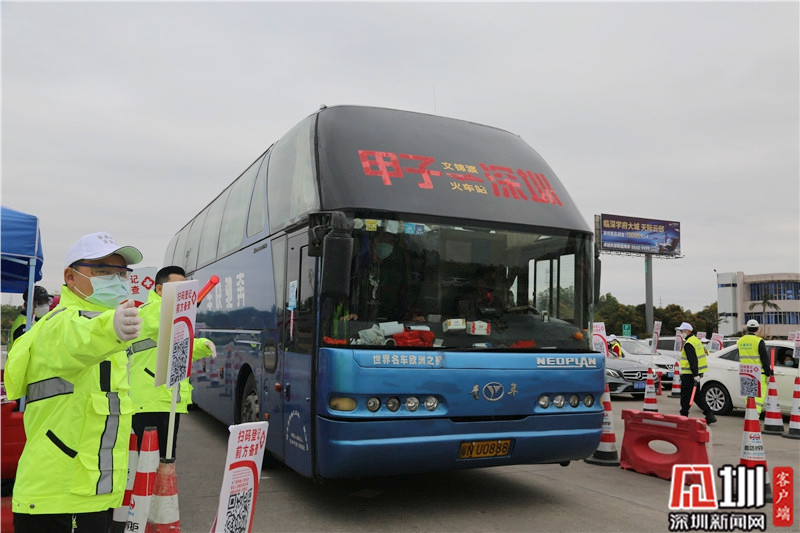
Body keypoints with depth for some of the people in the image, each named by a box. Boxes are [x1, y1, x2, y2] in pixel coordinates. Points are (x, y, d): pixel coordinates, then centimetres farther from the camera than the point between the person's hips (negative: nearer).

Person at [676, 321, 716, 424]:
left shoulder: (688, 344, -17)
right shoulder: (696, 340, 14)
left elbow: (693, 361, -24)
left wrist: (695, 375, -27)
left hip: (689, 374, -10)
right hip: (696, 373, 10)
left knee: (685, 396, 1)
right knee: (696, 395, 14)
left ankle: (683, 416, 10)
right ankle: (709, 415, 8)